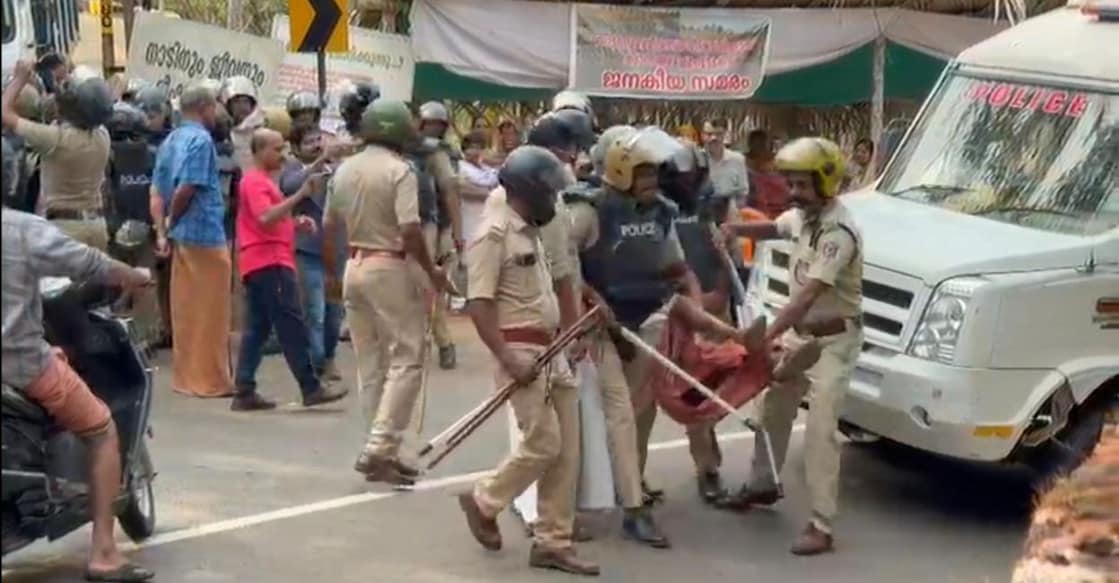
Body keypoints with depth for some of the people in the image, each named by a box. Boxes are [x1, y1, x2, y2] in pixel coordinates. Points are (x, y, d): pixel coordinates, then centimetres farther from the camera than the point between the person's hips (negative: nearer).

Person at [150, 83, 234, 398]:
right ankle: (211, 380, 4)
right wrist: (171, 223, -4)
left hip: (183, 237, 8)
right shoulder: (201, 139, -12)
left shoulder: (170, 141, 14)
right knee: (210, 312, -1)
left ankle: (186, 376, 18)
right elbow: (185, 190, -19)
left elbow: (157, 192, 9)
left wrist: (162, 230, 4)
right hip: (206, 234, -8)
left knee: (185, 310, 12)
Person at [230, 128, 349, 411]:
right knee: (292, 326, -9)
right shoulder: (255, 181, -10)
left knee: (257, 328, 7)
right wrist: (300, 194, -27)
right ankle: (311, 388, -8)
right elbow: (265, 218, -25)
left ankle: (245, 392, 6)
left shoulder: (262, 181, 23)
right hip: (269, 262, -10)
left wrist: (297, 222, 12)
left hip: (265, 263, 10)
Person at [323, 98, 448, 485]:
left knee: (370, 363, 13)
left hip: (355, 266, 8)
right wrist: (432, 272, -8)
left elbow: (329, 227, 15)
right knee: (405, 360, -3)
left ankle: (383, 450, 17)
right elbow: (410, 231, -20)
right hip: (391, 268, -7)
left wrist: (332, 270, 27)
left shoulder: (344, 169, 9)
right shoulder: (399, 171, -13)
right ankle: (379, 449, -11)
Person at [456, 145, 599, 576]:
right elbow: (479, 305, -19)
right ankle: (483, 503, 15)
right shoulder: (494, 234, -14)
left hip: (551, 352, 9)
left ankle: (553, 543, 16)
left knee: (566, 450, 7)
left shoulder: (529, 231, 15)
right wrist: (507, 359, -23)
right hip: (521, 352, -9)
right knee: (544, 444, -9)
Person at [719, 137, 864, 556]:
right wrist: (736, 230, 0)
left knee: (820, 431, -12)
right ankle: (762, 486, 40)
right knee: (773, 410, 20)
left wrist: (765, 337, -36)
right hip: (798, 331, 9)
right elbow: (774, 229, 22)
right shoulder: (802, 215, 0)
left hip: (833, 339, -9)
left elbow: (807, 296, -32)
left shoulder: (838, 232, -27)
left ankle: (821, 526, -8)